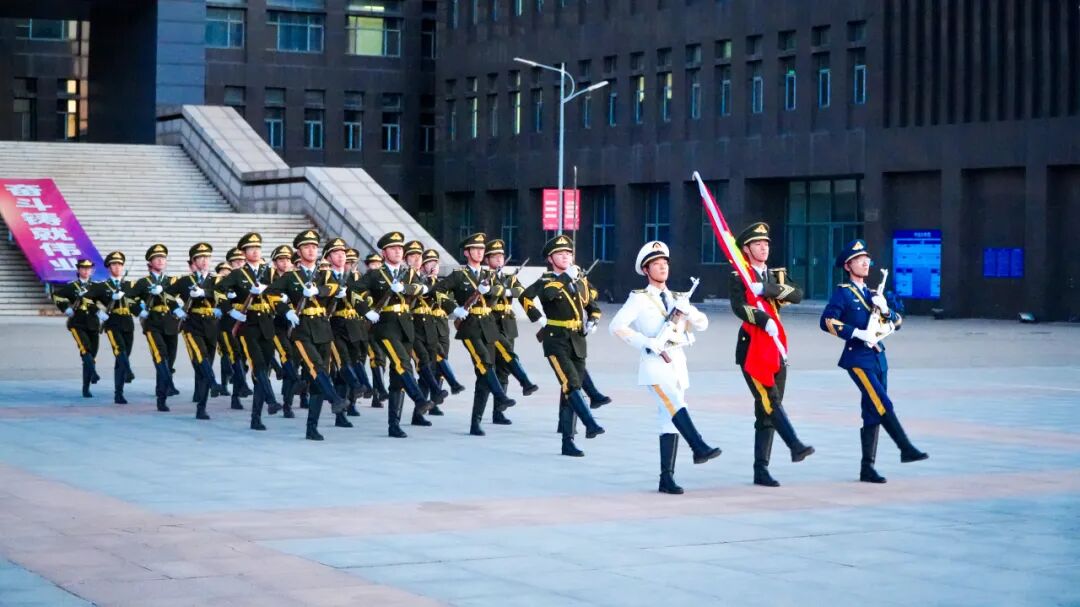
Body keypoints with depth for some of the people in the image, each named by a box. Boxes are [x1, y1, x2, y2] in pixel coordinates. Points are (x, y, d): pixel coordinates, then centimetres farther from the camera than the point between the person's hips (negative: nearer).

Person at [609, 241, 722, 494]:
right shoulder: (640, 299, 1)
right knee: (675, 403, -28)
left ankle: (667, 478, 3)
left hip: (677, 363, 6)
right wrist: (648, 343, -14)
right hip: (654, 363, -6)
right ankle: (699, 448, -43)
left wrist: (687, 311, -8)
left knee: (670, 420, 2)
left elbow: (703, 324, 13)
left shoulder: (677, 299, 19)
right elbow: (616, 326, -10)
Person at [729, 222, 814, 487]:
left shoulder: (777, 275, 15)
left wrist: (765, 289, -17)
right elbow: (738, 307, -19)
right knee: (769, 399, -22)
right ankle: (795, 446, -34)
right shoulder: (739, 277, 0)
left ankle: (761, 470, 6)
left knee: (767, 411, 4)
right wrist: (765, 321, -33)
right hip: (751, 348, -5)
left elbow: (797, 295, -5)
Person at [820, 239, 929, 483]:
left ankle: (867, 467, 9)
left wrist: (886, 309, -4)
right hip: (858, 358, -7)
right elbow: (827, 321, -15)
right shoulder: (843, 292, -3)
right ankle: (906, 449, -14)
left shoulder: (873, 294, 18)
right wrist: (857, 333, -20)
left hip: (878, 356, 7)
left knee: (873, 413, 5)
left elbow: (897, 321, 17)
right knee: (882, 405, -17)